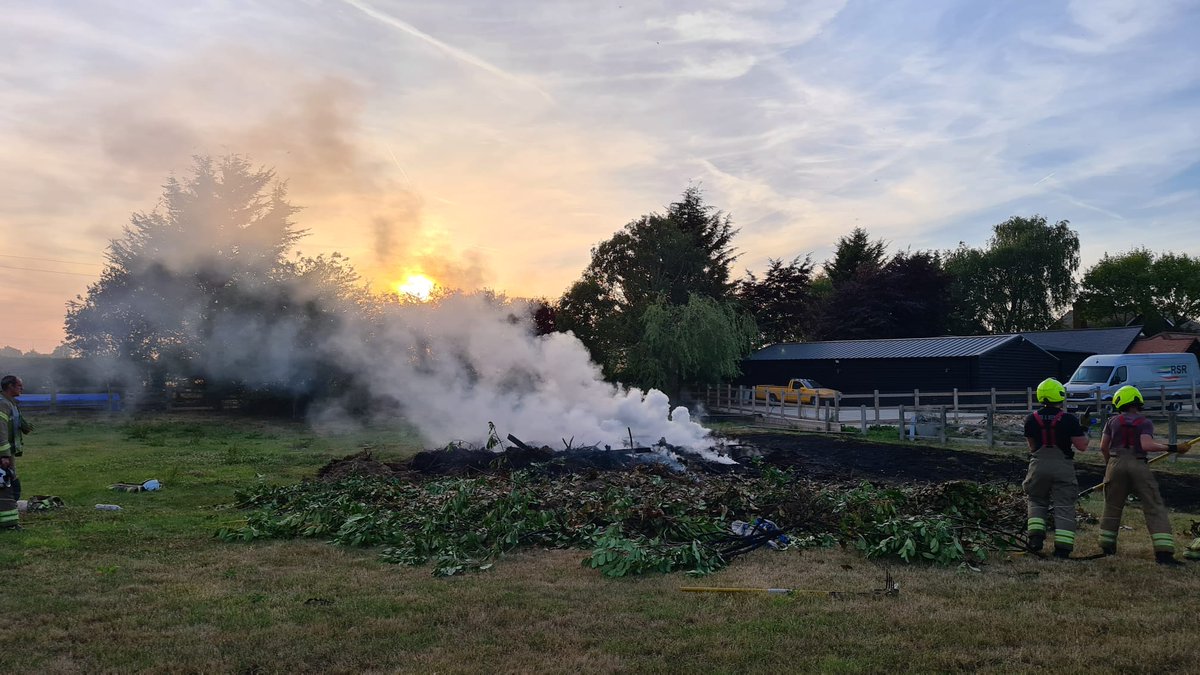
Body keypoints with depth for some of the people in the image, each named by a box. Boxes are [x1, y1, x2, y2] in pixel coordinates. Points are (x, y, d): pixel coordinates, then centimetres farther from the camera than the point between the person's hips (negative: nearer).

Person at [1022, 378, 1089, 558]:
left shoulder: (1031, 419, 0)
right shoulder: (1069, 419, -9)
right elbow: (1082, 446, -5)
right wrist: (1084, 431, 12)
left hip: (1039, 465, 2)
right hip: (1063, 466, -2)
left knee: (1037, 501, 20)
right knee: (1064, 506, 5)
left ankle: (1036, 536, 5)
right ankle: (1063, 546, 1)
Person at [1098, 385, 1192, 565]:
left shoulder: (1113, 422, 8)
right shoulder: (1145, 423, 0)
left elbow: (1103, 447, 9)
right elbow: (1147, 445, -16)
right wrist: (1172, 448, -11)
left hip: (1116, 464, 3)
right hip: (1138, 466, -3)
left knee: (1112, 507, 14)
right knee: (1155, 508, -1)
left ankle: (1107, 546, 21)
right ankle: (1163, 552, -11)